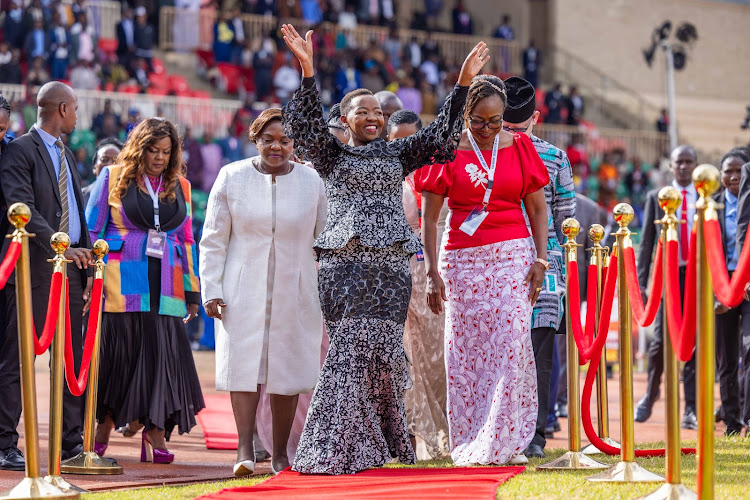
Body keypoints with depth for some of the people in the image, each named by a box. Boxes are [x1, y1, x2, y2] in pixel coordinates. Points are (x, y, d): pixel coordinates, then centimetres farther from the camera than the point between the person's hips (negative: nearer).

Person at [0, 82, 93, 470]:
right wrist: (60, 246, -26)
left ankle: (71, 442, 12)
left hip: (70, 266, 8)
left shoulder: (66, 155, 21)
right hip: (35, 267, -8)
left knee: (72, 359, 7)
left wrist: (88, 269, 13)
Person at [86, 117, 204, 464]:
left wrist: (192, 290, 13)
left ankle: (155, 438, -4)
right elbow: (92, 231, 4)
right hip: (121, 285, -2)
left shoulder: (180, 186, 14)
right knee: (114, 353, -1)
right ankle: (102, 430, 14)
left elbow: (186, 239, 17)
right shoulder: (113, 178, 5)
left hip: (164, 287, 3)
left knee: (162, 355, -5)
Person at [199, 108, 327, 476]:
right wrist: (211, 290, -2)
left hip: (294, 291, 1)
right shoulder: (232, 177, 1)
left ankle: (280, 453, 10)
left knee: (288, 367, 2)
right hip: (244, 290, -1)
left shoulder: (311, 181, 4)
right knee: (244, 363, -9)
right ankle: (245, 449, -9)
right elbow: (213, 239, 4)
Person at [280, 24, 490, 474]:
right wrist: (308, 71, -21)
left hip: (391, 264, 3)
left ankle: (383, 442, 12)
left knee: (382, 348, 0)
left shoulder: (398, 154, 18)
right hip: (344, 263, -3)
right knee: (352, 345, -10)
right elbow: (306, 125, -7)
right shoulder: (333, 155, 9)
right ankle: (339, 446, -7)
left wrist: (463, 84, 3)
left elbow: (441, 137, 11)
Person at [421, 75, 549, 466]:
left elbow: (538, 208, 10)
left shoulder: (519, 147, 6)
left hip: (512, 257, 0)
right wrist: (432, 272, -4)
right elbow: (429, 217, 3)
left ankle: (505, 443, -7)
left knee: (511, 345, -10)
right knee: (465, 350, -1)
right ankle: (468, 444, 4)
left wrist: (540, 260, -1)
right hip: (463, 262, 0)